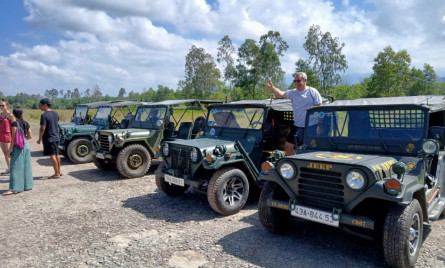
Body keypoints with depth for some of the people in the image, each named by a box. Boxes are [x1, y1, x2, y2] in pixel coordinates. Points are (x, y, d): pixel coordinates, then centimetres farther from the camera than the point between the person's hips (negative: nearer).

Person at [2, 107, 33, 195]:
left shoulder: (15, 123, -12)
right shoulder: (26, 123, 7)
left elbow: (13, 138, -14)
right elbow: (30, 136, 11)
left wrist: (10, 149, -10)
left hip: (18, 147, -7)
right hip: (26, 145, 7)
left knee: (16, 167, -4)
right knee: (26, 166, 13)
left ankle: (14, 188, -2)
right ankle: (27, 185, 20)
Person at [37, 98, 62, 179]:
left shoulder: (44, 115, -16)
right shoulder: (55, 113, 8)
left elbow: (43, 128, -18)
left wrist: (39, 139, -9)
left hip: (49, 138, -8)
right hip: (56, 137, 8)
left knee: (52, 156, -4)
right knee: (56, 154, 14)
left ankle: (57, 174, -1)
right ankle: (58, 172, 23)